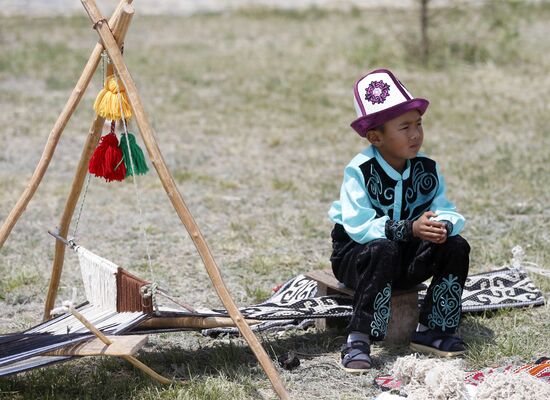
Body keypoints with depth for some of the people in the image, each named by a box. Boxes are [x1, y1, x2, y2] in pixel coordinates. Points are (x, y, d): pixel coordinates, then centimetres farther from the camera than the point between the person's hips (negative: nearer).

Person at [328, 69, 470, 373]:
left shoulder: (427, 169, -2)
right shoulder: (359, 172, -20)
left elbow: (446, 210, -8)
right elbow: (359, 226, -29)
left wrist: (444, 225, -34)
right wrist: (410, 229, -39)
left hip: (407, 260, 5)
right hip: (355, 254, -5)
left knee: (456, 246, -17)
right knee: (383, 251, -39)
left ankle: (433, 330, -6)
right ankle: (358, 340, -33)